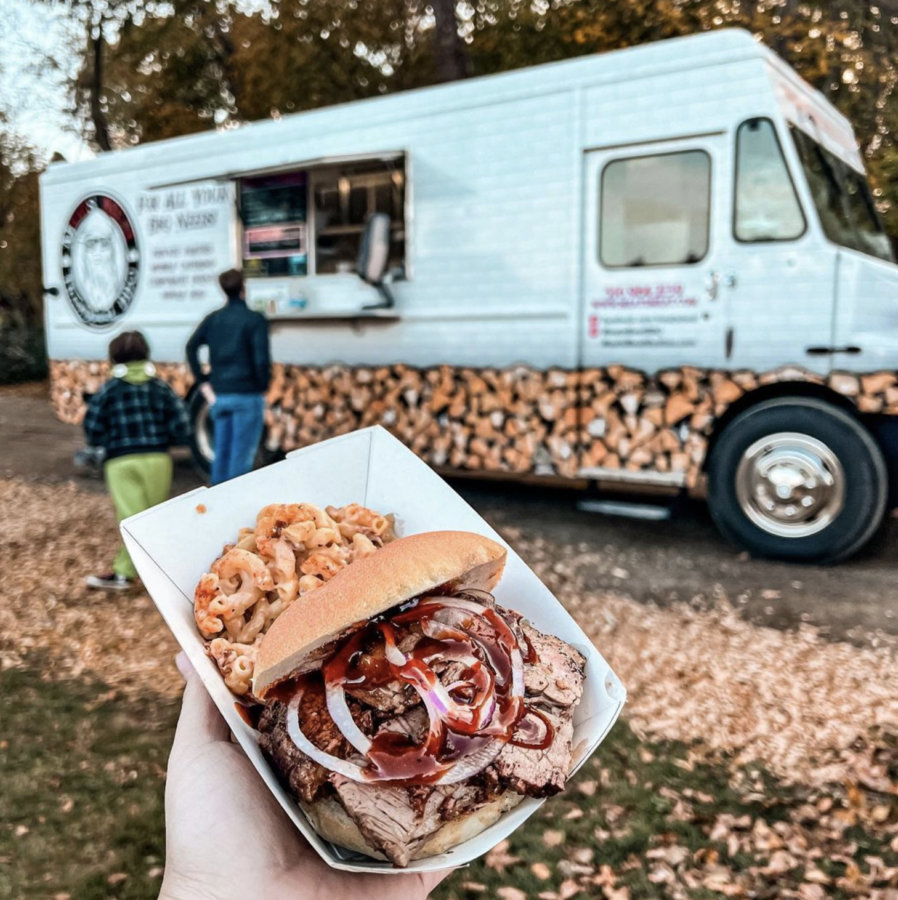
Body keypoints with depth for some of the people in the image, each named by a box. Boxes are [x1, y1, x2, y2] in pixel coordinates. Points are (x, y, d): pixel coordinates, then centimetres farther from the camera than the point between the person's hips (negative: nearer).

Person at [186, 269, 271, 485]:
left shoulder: (213, 319, 9)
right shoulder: (255, 320, -7)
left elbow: (191, 347, 3)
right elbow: (261, 359, -15)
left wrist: (204, 384, 5)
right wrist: (263, 387, -3)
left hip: (219, 396, 6)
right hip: (247, 395, -5)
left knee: (221, 453, 14)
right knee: (242, 455, -1)